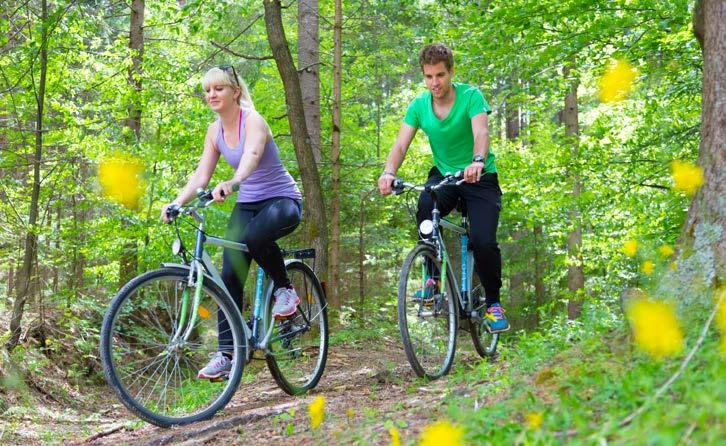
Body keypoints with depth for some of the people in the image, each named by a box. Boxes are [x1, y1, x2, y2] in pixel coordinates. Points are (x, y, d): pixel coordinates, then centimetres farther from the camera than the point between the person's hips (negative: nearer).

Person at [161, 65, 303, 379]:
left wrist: (231, 183, -58)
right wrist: (176, 203, -18)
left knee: (253, 235, -40)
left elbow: (251, 156, -38)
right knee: (229, 275, -8)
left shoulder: (252, 121, -17)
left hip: (283, 200, -6)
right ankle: (226, 354, -5)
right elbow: (200, 175, 0)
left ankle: (284, 288, -12)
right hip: (247, 204, 6)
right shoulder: (215, 130, 3)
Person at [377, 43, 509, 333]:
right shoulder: (419, 105, -4)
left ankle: (493, 302, 6)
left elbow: (481, 132, -31)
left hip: (480, 178, -2)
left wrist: (478, 161, -53)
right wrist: (389, 172, -35)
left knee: (483, 241, -21)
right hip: (443, 175, 2)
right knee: (425, 210, -32)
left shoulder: (471, 96, -14)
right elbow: (401, 145, -13)